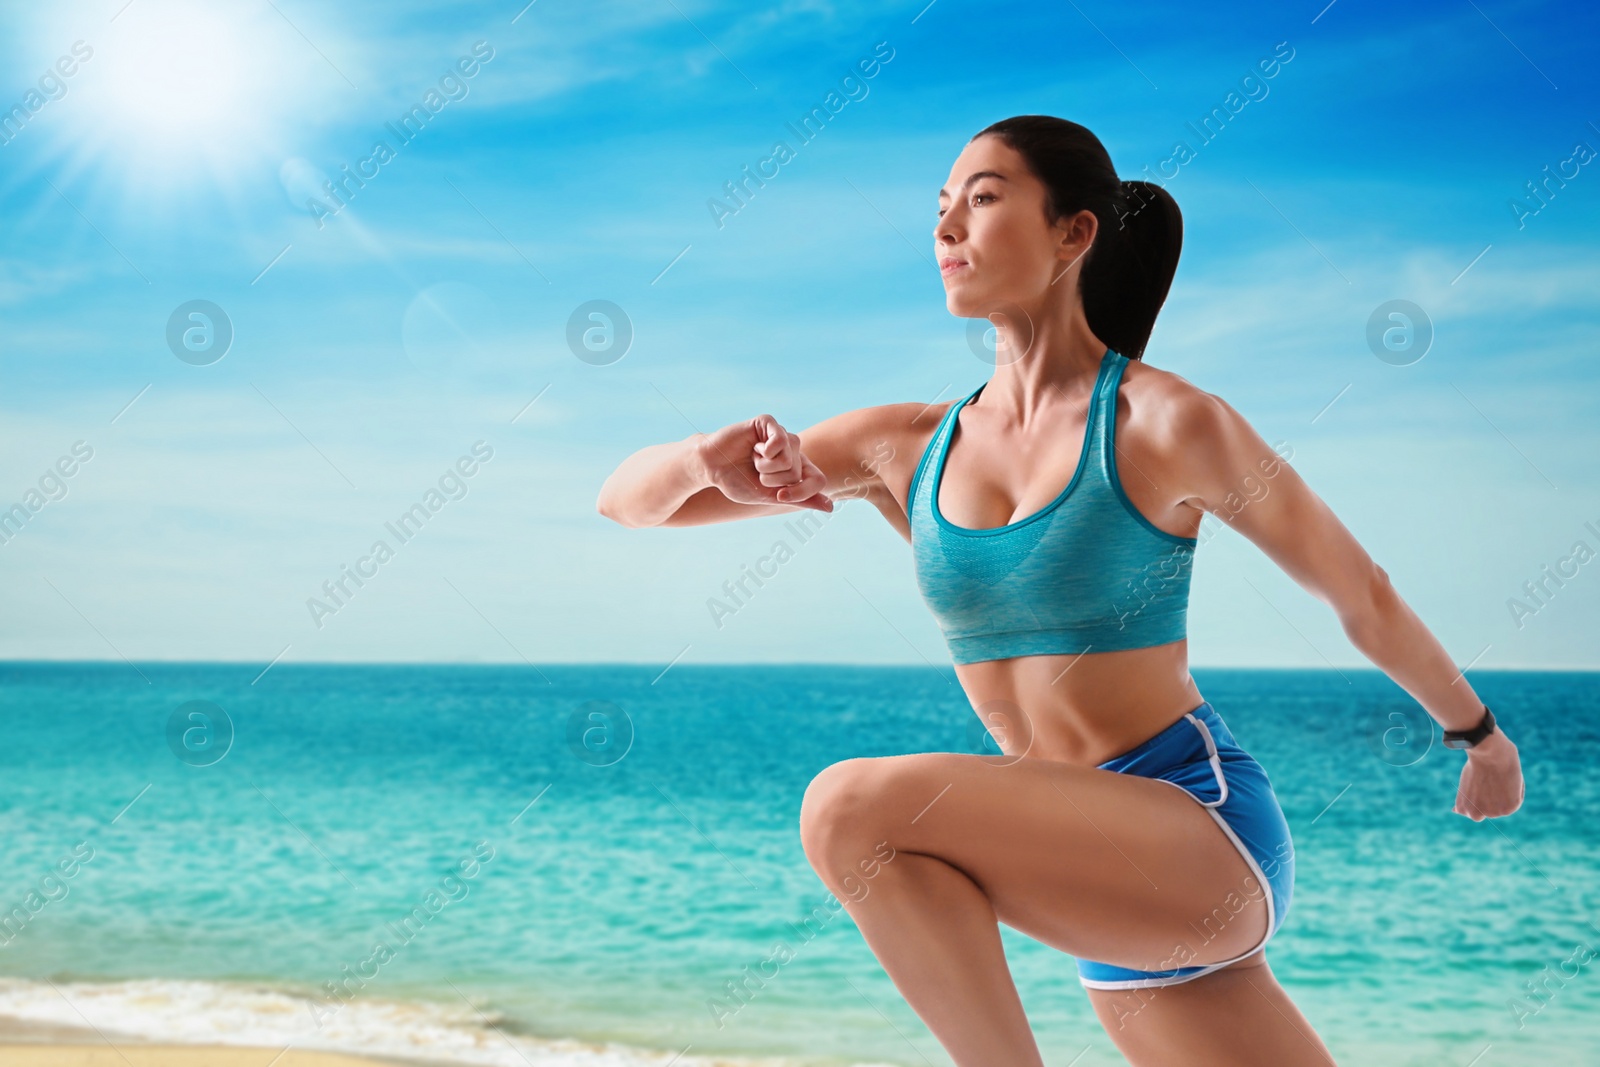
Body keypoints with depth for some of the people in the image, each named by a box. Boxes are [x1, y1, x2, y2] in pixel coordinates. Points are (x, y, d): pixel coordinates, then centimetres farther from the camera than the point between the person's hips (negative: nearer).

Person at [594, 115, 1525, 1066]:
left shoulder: (1166, 425, -9)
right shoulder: (907, 447, 6)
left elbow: (1363, 594, 5)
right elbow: (627, 500, 7)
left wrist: (1479, 732, 18)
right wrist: (709, 456, -16)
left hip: (1207, 826, -5)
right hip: (1111, 887, 5)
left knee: (852, 809, -24)